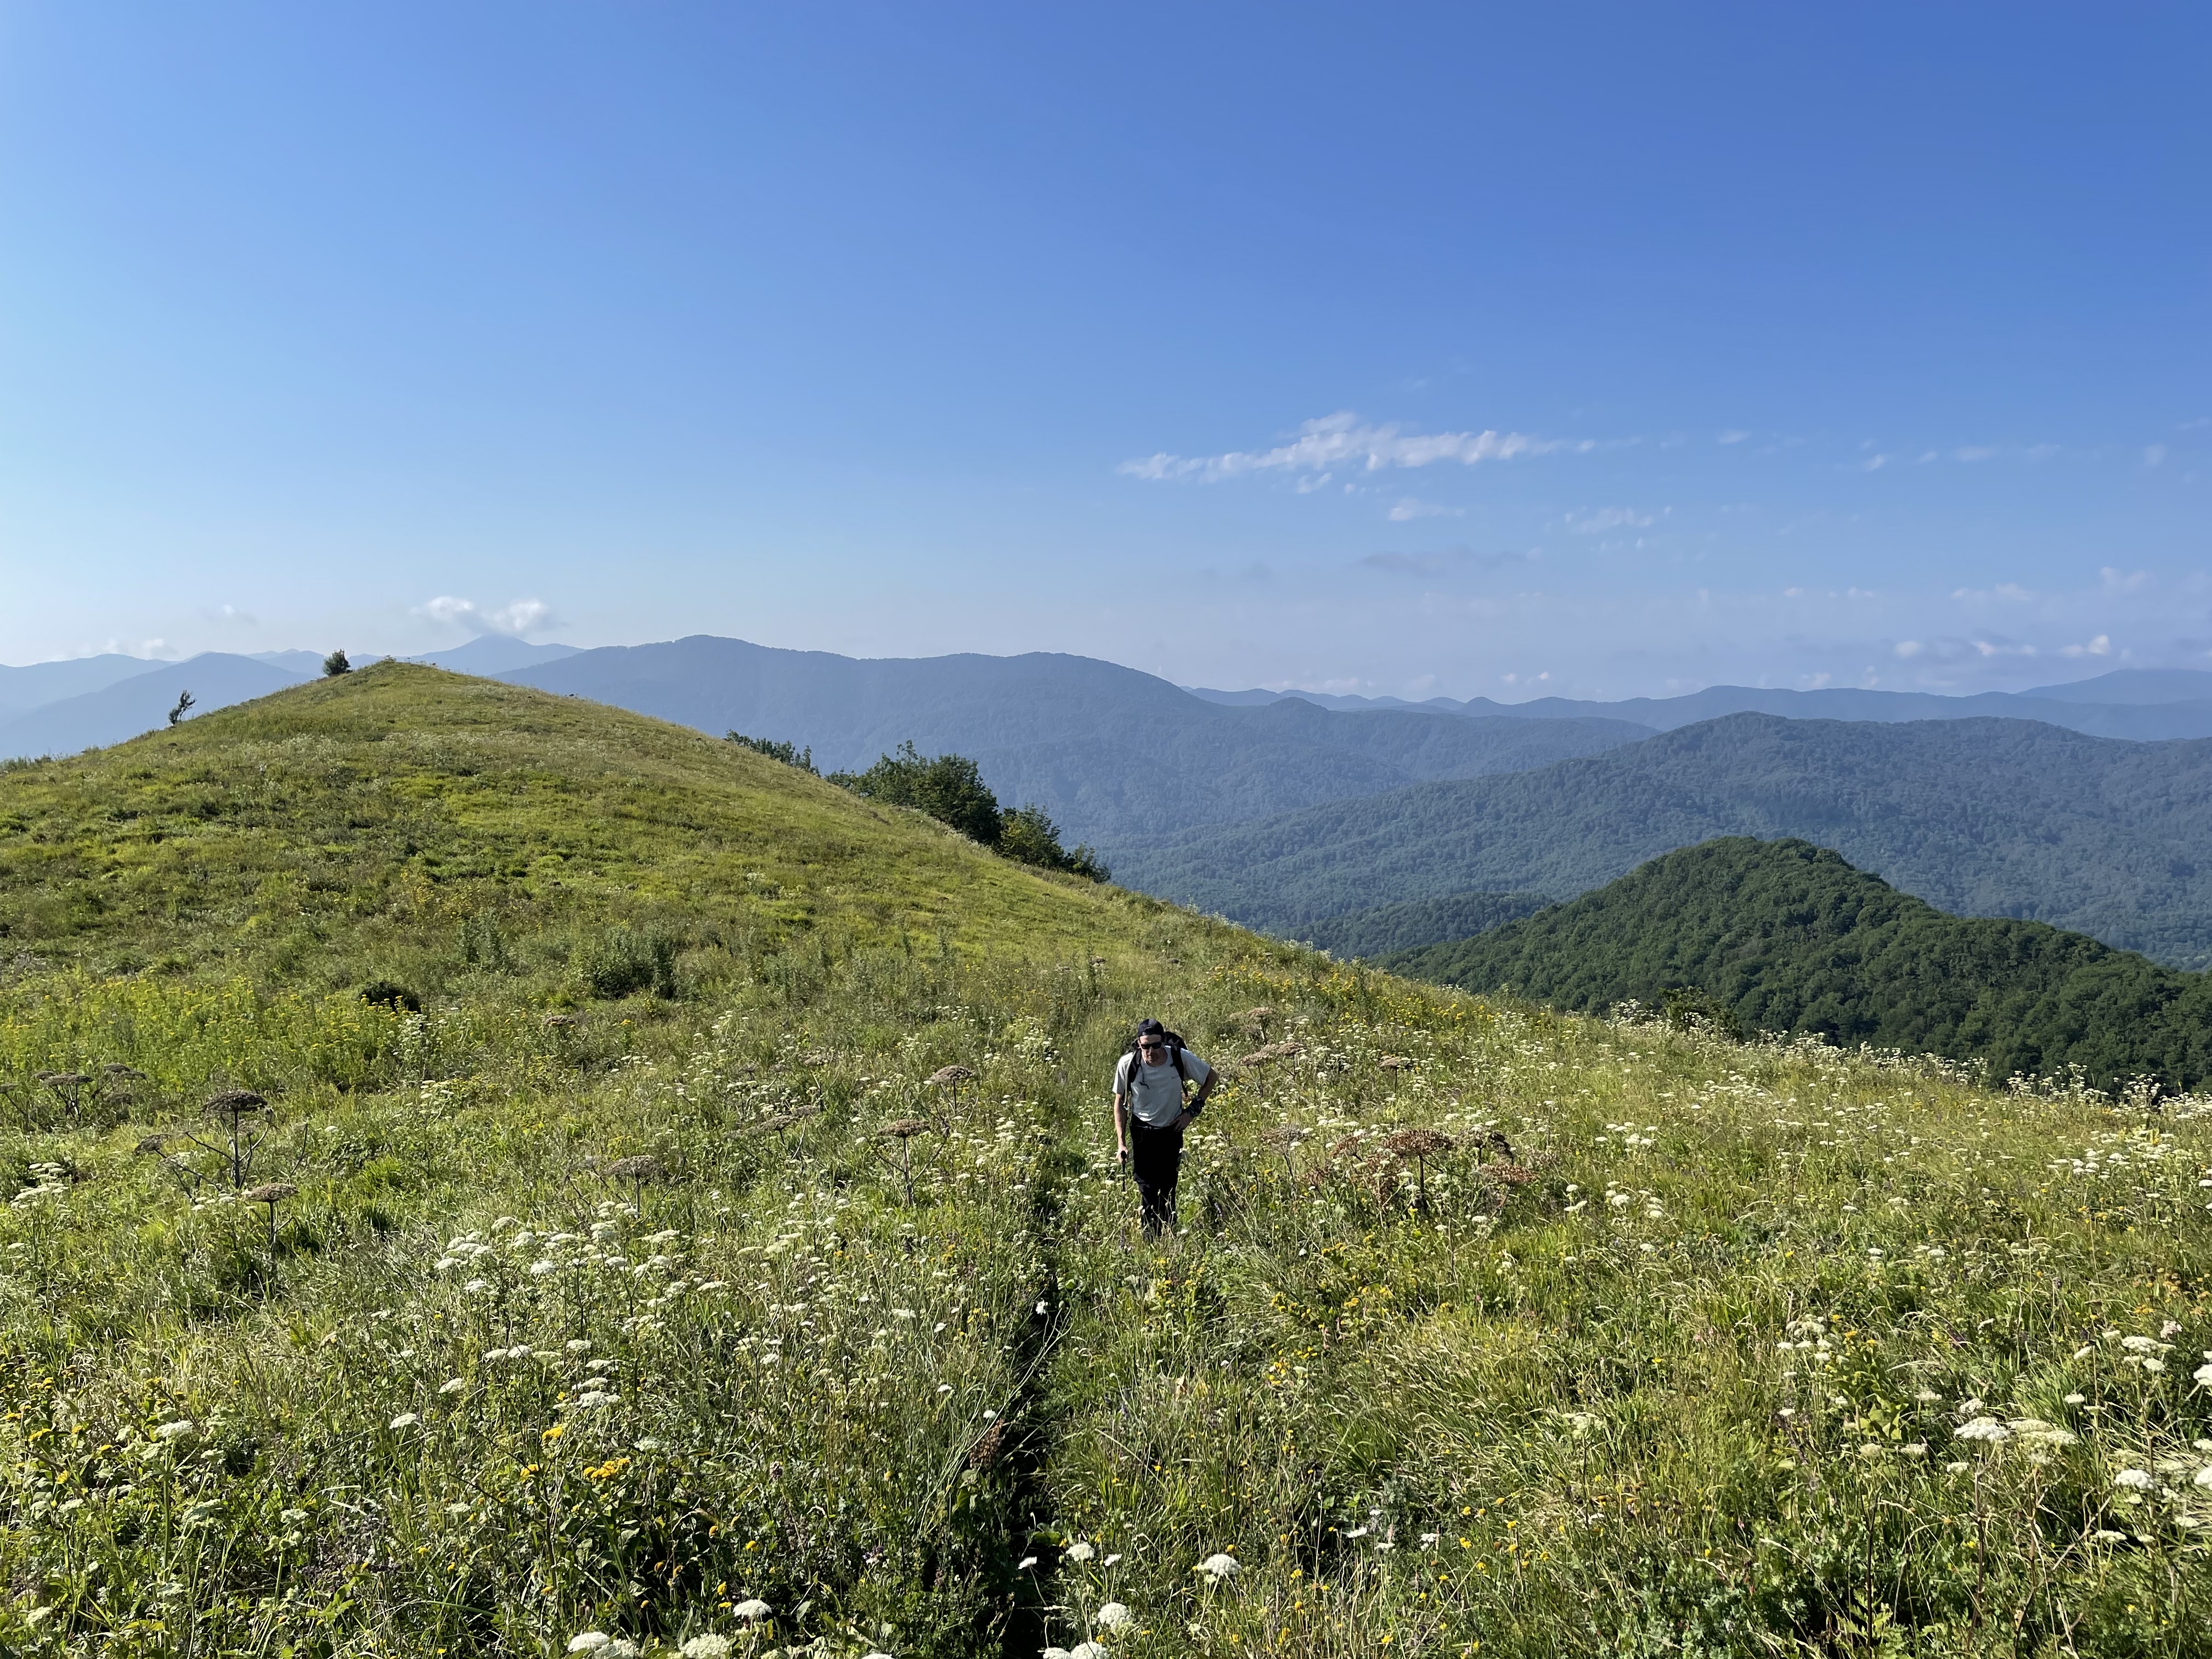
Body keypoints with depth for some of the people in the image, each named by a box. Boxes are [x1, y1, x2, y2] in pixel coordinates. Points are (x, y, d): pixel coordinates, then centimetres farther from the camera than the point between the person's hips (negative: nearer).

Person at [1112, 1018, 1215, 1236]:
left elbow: (1210, 1077, -1)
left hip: (1172, 1131, 1)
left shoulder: (1181, 1058, -21)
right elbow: (1120, 1102, -5)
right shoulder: (1128, 1064, -21)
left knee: (1168, 1188, 8)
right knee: (1147, 1189, -7)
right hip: (1142, 1132, -1)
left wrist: (1192, 1110, -7)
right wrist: (1121, 1142, -9)